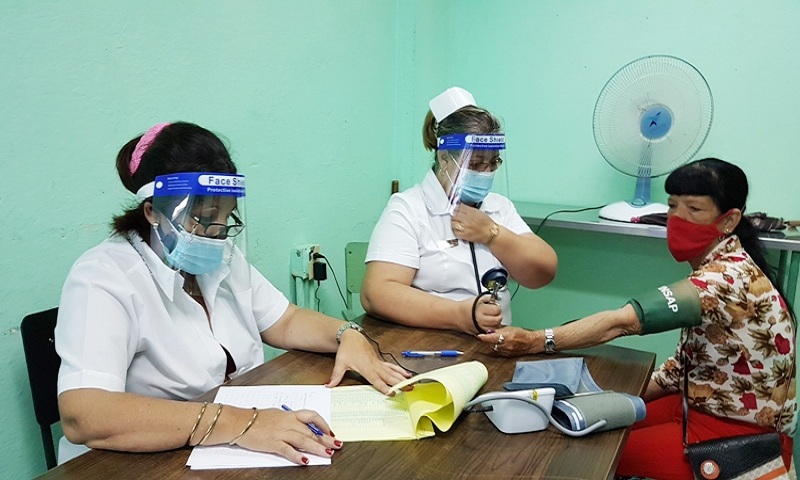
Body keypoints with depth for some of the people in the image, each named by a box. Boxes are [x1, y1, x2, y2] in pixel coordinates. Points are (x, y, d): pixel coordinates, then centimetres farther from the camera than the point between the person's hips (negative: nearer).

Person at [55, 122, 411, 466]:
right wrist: (236, 423, -36)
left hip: (243, 453, 5)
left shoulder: (224, 259, 4)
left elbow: (287, 322, 11)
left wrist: (347, 334, -8)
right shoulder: (104, 279, -18)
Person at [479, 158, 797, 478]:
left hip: (740, 433, -8)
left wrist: (537, 341, -38)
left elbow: (623, 321, -38)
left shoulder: (730, 277, -28)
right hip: (706, 405, 8)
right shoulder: (716, 269, 3)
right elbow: (687, 362, 7)